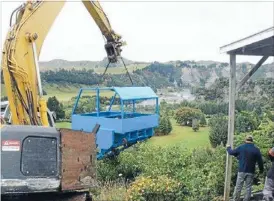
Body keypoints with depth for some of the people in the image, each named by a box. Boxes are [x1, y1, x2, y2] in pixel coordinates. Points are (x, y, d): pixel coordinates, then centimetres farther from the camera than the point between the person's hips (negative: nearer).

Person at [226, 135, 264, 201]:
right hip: (251, 172, 0)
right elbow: (260, 161, -2)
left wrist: (228, 148, 28)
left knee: (238, 186, 6)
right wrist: (261, 170, 12)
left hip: (241, 171, 0)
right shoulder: (256, 149, -3)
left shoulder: (241, 147, -3)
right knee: (248, 187, 6)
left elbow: (231, 152, 8)